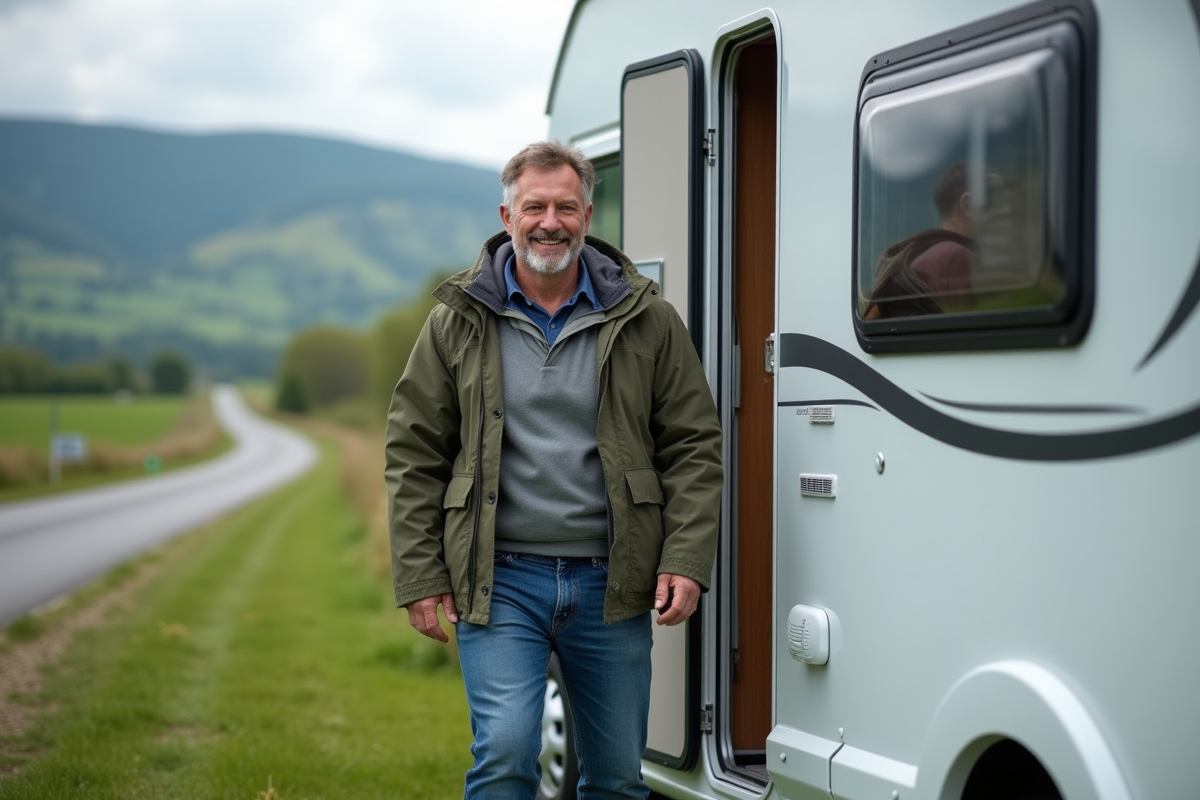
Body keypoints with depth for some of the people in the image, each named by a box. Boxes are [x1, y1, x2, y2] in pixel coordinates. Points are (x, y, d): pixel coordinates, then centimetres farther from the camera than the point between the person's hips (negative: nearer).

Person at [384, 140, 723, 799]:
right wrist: (419, 577, -2)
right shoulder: (459, 322, 4)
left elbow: (693, 447, 4)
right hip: (500, 581, -1)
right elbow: (413, 453, 4)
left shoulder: (646, 320, 5)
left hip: (611, 584, 2)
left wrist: (686, 561, -6)